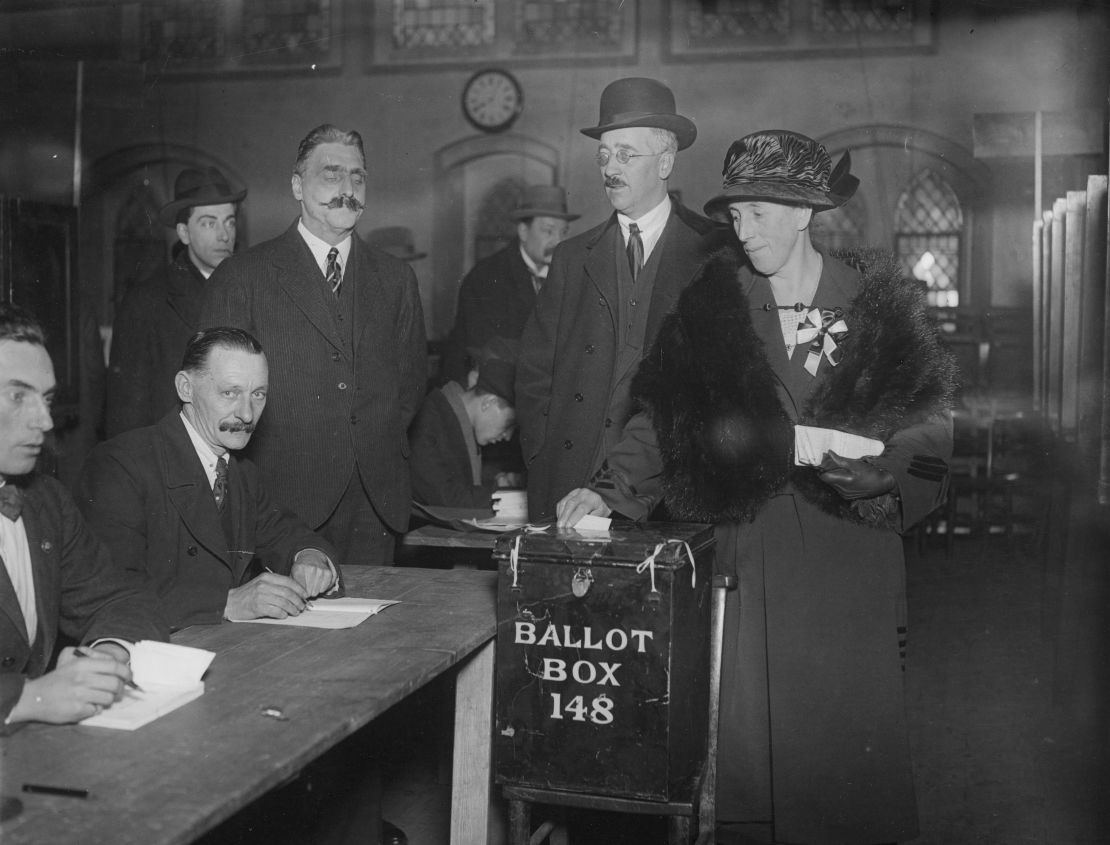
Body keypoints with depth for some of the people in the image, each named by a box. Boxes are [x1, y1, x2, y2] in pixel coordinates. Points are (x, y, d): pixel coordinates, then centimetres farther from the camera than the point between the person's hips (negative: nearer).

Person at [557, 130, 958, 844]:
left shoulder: (879, 304, 1)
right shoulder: (713, 308, 4)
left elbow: (931, 424, 1)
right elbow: (664, 416, 3)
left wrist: (877, 465, -17)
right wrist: (611, 490, -10)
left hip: (848, 551, -1)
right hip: (748, 549, 1)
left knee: (842, 729, 4)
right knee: (738, 724, 4)